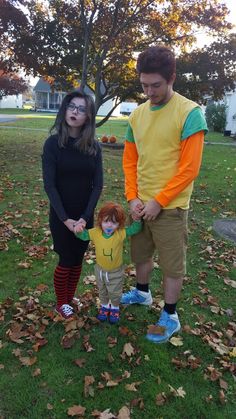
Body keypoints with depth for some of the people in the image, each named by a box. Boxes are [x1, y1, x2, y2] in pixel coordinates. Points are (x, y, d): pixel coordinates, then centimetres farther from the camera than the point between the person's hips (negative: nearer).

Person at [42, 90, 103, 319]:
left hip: (85, 215, 3)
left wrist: (85, 216, -13)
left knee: (78, 258, 14)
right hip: (61, 215, -3)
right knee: (66, 260, 6)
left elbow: (97, 184, -4)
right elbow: (49, 184, -13)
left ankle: (70, 296, 37)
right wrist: (65, 218, -18)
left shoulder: (93, 146, -2)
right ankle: (61, 302, 29)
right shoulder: (53, 143, -10)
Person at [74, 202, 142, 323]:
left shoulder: (121, 233, -26)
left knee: (115, 293, 21)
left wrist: (137, 219, -42)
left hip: (116, 271, -2)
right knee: (102, 291, 26)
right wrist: (78, 228, -34)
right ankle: (105, 306, 53)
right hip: (100, 269, 2)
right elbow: (83, 235, -12)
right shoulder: (95, 232, -22)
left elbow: (135, 229, -23)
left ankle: (115, 308, 49)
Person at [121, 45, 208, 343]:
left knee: (172, 264, 7)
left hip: (170, 206, -6)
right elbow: (129, 160, 8)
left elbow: (189, 168, -16)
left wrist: (159, 202, -15)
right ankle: (142, 292, 47)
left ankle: (170, 317, 25)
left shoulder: (189, 113, -14)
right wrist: (132, 197, -3)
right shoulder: (137, 114, 4)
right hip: (141, 203, 6)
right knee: (140, 254, 21)